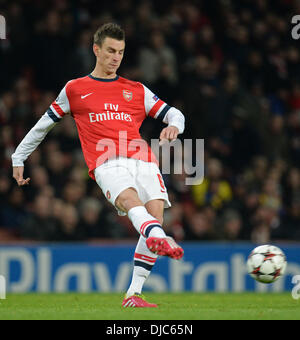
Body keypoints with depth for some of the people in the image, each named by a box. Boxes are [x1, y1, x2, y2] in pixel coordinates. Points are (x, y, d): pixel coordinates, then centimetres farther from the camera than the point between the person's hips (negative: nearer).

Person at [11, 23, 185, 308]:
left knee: (155, 213, -18)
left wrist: (173, 126, -2)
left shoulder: (137, 90, 24)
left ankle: (133, 294, -16)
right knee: (130, 199, -34)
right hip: (107, 164, -3)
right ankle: (161, 240, -67)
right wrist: (18, 158, 28)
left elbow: (174, 114, 23)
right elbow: (44, 124, 27)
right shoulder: (75, 89, 19)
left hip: (142, 159, 3)